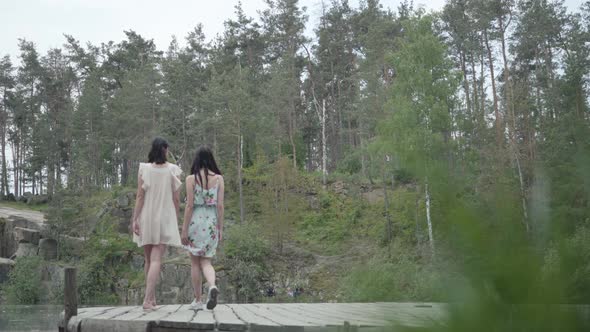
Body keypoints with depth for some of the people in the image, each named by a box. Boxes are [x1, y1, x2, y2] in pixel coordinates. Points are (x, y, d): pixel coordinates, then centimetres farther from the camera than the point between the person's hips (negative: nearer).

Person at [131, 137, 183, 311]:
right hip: (165, 219, -2)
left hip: (146, 219, 2)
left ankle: (152, 298, 23)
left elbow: (140, 196, -6)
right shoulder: (173, 170, -3)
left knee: (148, 259, 15)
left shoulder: (144, 168, -2)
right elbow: (176, 199, -1)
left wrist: (135, 219, -4)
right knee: (156, 259, -5)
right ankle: (147, 299, -17)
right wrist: (176, 220, 9)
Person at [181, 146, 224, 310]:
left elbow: (189, 205, -8)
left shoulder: (191, 178, -6)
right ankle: (212, 285, -18)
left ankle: (198, 300, 14)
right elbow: (220, 205, 0)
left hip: (195, 221, -2)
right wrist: (220, 229, 6)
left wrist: (184, 230, -4)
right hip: (212, 222, 2)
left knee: (195, 263, 11)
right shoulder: (219, 178, 1)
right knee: (206, 261, 11)